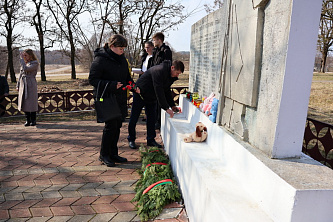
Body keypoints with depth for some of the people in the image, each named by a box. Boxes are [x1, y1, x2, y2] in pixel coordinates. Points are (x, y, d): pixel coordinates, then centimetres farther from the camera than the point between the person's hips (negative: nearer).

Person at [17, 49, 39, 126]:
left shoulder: (35, 63, -6)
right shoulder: (24, 63, 15)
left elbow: (26, 69, -21)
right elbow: (21, 74, 18)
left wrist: (21, 59, -11)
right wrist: (18, 85, 15)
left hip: (31, 85, -7)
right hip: (23, 84, 7)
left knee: (31, 102, -3)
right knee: (25, 103, 6)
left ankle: (33, 120, 8)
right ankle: (27, 120, 15)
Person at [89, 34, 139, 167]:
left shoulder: (122, 58, 11)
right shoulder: (100, 60, -12)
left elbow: (127, 76, 21)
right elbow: (92, 79, -14)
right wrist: (111, 85, -24)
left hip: (120, 99, 7)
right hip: (107, 98, -7)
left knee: (117, 125, 10)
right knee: (111, 126, -7)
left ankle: (113, 154, 24)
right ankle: (104, 155, 11)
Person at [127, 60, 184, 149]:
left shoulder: (171, 76, -3)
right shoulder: (159, 71, -32)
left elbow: (167, 91, 8)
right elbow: (159, 92, -36)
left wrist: (172, 106, -2)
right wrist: (166, 108, -36)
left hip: (152, 97, 8)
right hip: (140, 94, -8)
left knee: (151, 119, 7)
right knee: (134, 118, 1)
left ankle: (151, 140, 16)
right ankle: (131, 139, 15)